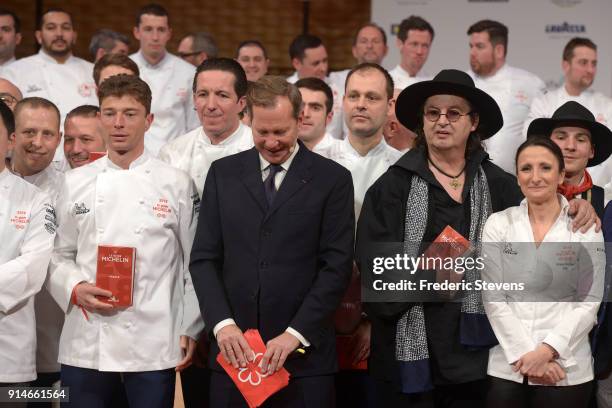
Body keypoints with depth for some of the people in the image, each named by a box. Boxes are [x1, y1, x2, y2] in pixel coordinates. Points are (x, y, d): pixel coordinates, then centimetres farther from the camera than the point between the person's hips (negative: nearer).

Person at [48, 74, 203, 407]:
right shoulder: (76, 183, 9)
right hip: (86, 344, 2)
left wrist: (189, 330, 0)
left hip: (153, 346, -2)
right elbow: (59, 256, 12)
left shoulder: (177, 184, 3)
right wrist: (76, 290, -7)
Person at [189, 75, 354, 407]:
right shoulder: (223, 174, 9)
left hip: (305, 354, -2)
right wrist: (222, 323, -8)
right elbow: (204, 258, 6)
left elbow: (336, 266, -3)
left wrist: (295, 334, -11)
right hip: (233, 352, 2)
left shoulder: (332, 179, 2)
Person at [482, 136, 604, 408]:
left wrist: (548, 350, -13)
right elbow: (493, 298, -2)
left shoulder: (586, 226, 1)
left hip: (566, 369, -1)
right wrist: (525, 354, -11)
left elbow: (589, 301, -3)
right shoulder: (498, 224, 3)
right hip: (507, 367, 1)